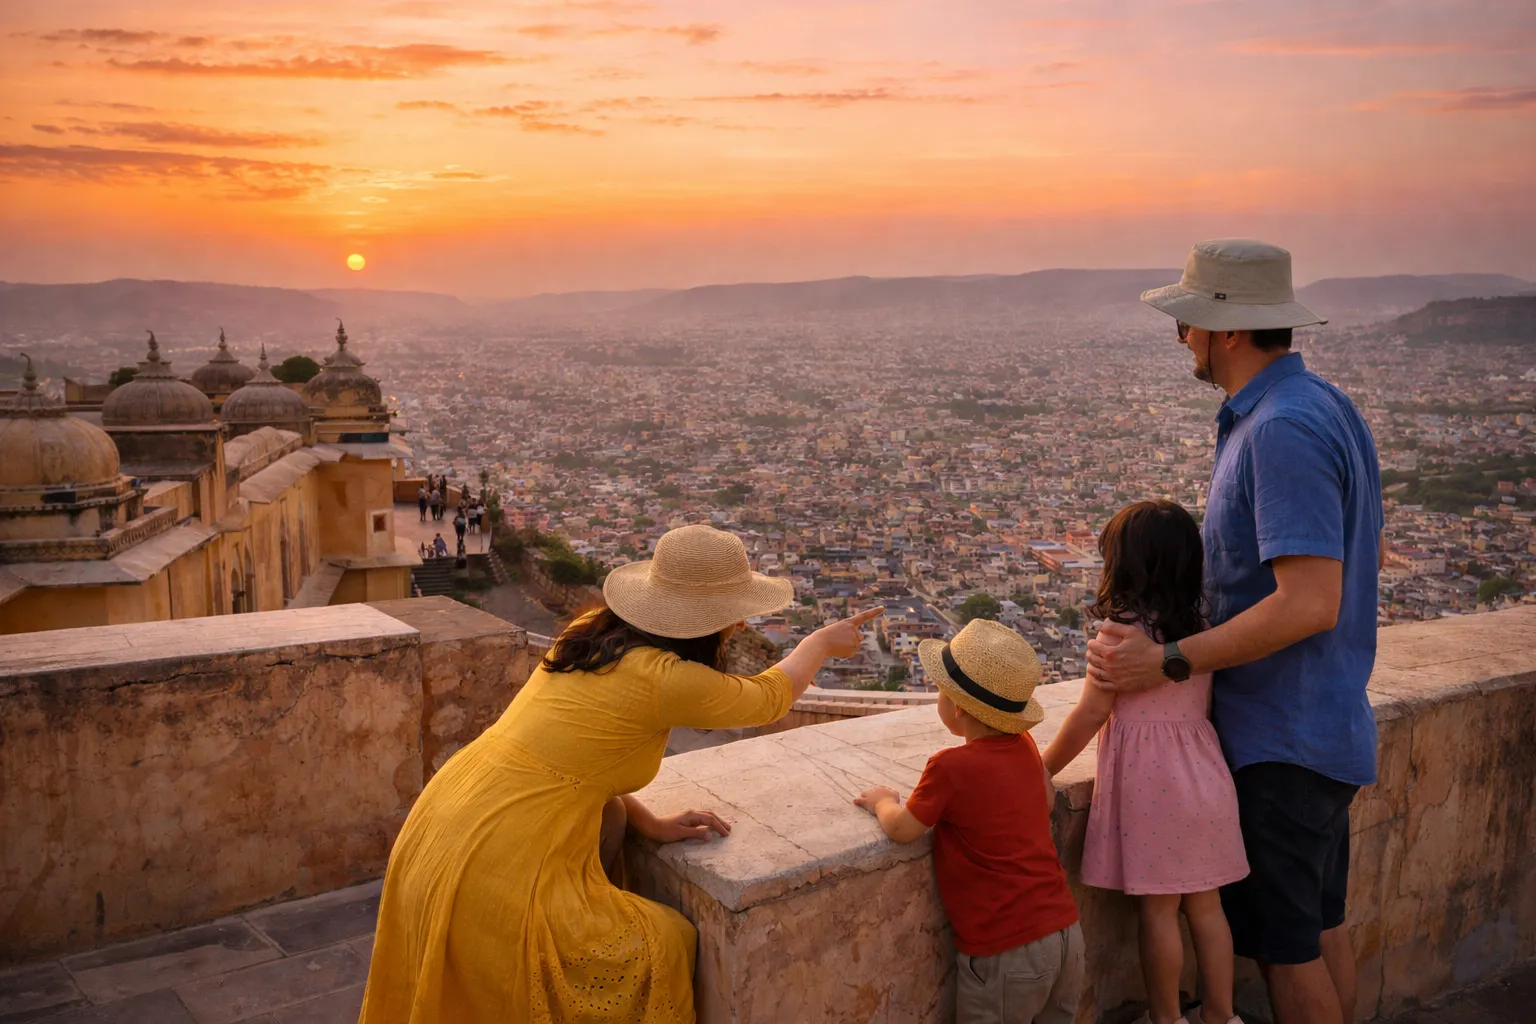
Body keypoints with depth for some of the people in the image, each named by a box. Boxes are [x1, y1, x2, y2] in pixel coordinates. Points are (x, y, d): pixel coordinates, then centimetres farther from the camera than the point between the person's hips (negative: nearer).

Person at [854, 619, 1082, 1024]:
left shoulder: (951, 767, -18)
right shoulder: (1023, 745, 2)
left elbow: (902, 830, -10)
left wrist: (883, 802, 9)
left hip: (1007, 952, -7)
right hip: (1067, 932, 7)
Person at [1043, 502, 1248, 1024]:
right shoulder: (1203, 623, 4)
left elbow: (1091, 713, -11)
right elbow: (1206, 705, 10)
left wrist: (1045, 767, -1)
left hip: (1148, 780, -6)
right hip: (1202, 769, 7)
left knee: (1157, 909, 6)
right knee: (1206, 904, 16)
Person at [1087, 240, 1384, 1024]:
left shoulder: (1282, 430, -25)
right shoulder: (1326, 406, 8)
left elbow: (1309, 603, -30)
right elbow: (1366, 555, 17)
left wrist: (1169, 663, -25)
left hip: (1280, 738, -10)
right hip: (1327, 722, 10)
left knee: (1283, 942, 6)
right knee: (1323, 924, 22)